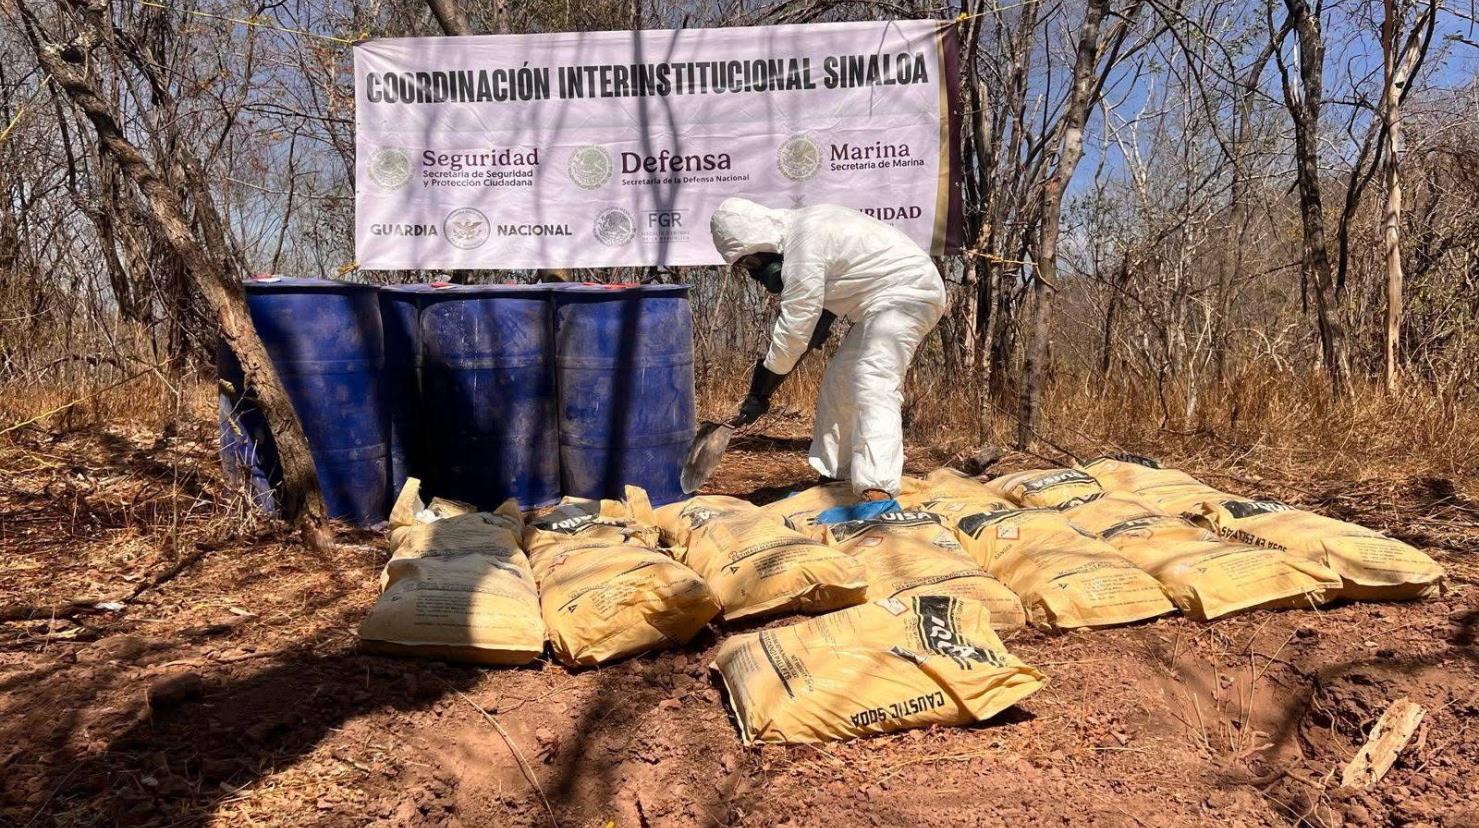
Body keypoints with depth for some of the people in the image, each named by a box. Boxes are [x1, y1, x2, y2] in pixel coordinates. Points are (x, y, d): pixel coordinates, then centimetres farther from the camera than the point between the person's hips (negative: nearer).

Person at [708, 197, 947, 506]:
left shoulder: (802, 243, -21)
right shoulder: (801, 227, 11)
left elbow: (794, 329, -20)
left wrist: (760, 393, -11)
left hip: (906, 292, -11)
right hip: (883, 300, 11)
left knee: (874, 390, -24)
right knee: (839, 385, 14)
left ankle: (876, 493, -36)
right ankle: (836, 478, 22)